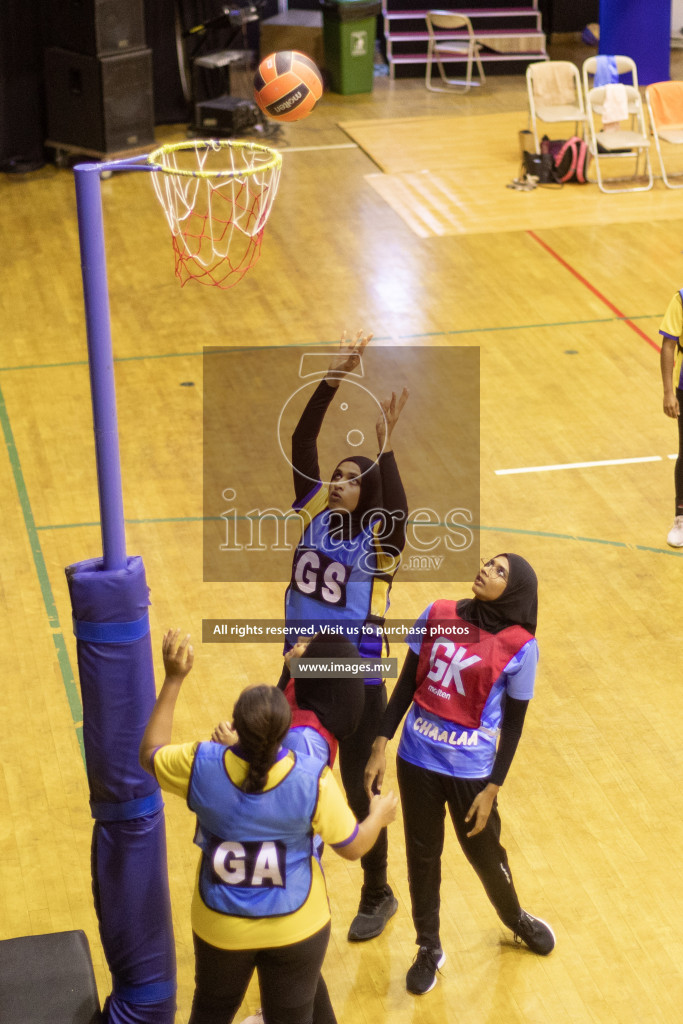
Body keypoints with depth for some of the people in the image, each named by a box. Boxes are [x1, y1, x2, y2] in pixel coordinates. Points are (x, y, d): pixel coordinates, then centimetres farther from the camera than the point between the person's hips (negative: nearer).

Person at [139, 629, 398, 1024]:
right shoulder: (313, 779, -25)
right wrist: (380, 816, 11)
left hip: (221, 926, 1)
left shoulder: (201, 765, -23)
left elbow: (150, 754, -1)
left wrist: (174, 680, -1)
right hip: (296, 928, -1)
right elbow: (353, 847, -11)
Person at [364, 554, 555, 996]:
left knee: (484, 853, 16)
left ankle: (517, 919, 47)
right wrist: (381, 744, 2)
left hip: (471, 771, -2)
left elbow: (514, 723, -5)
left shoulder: (520, 647, -12)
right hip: (417, 760, 2)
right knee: (422, 855, 13)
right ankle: (429, 948, 34)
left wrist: (492, 789, -6)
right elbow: (407, 682, 4)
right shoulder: (437, 616, -5)